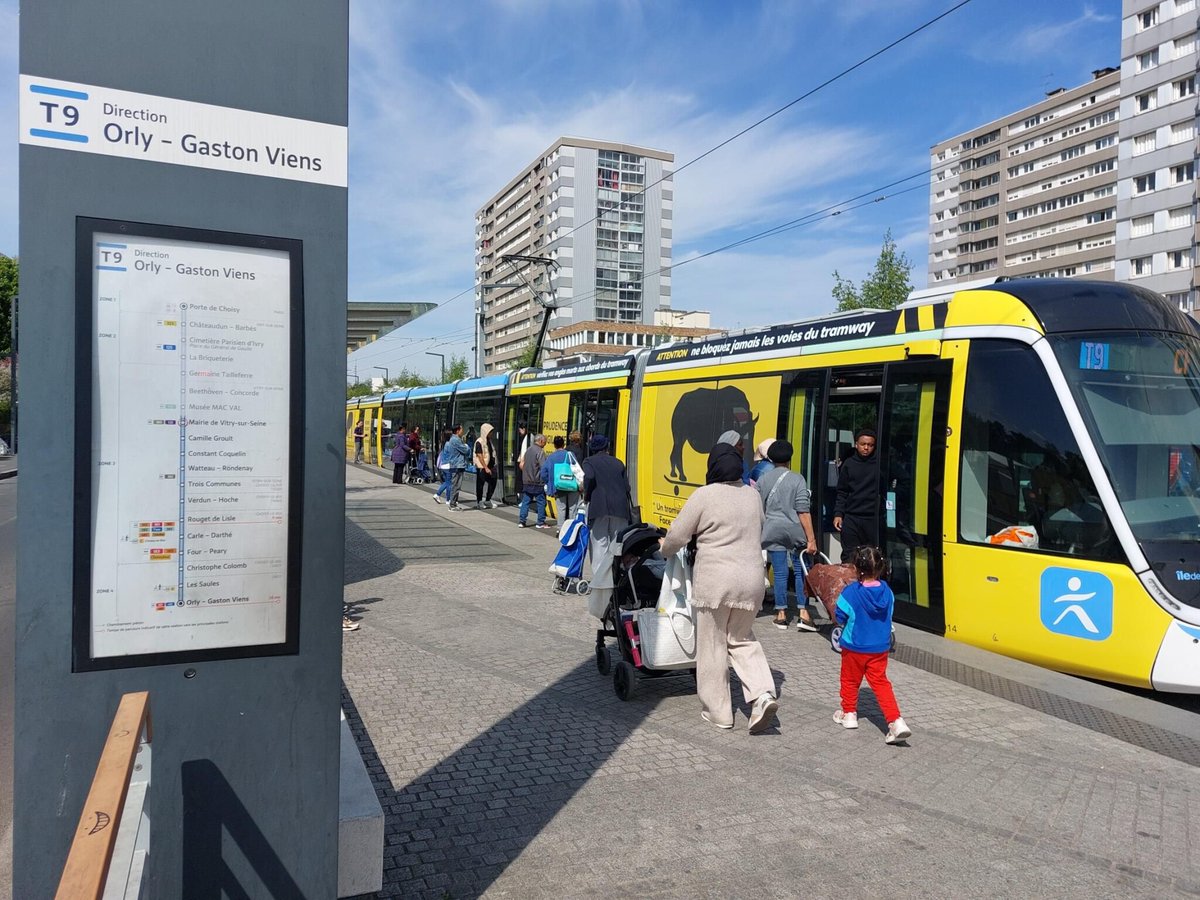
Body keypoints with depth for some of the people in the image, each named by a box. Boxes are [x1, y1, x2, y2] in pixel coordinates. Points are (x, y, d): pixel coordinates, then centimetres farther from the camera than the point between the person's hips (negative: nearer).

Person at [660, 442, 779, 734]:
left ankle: (718, 712, 16)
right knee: (742, 638, 21)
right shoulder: (753, 495, 8)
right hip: (752, 579, 6)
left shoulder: (705, 495, -9)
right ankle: (763, 694, 4)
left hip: (715, 581, -5)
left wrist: (665, 550, 15)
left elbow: (678, 535, -5)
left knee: (713, 645, 8)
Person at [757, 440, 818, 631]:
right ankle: (803, 614, 5)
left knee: (780, 573, 8)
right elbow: (803, 511, -9)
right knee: (801, 571, 7)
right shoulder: (797, 479, -4)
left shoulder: (762, 480, 5)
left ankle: (781, 614, 12)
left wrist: (760, 533, 23)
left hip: (773, 531, 2)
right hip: (795, 529, -2)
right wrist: (811, 538, -8)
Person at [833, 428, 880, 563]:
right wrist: (838, 514, 3)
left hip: (873, 518, -2)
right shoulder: (849, 464, 8)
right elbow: (842, 492, 11)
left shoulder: (879, 464, 0)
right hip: (851, 518, 2)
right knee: (849, 557, 4)